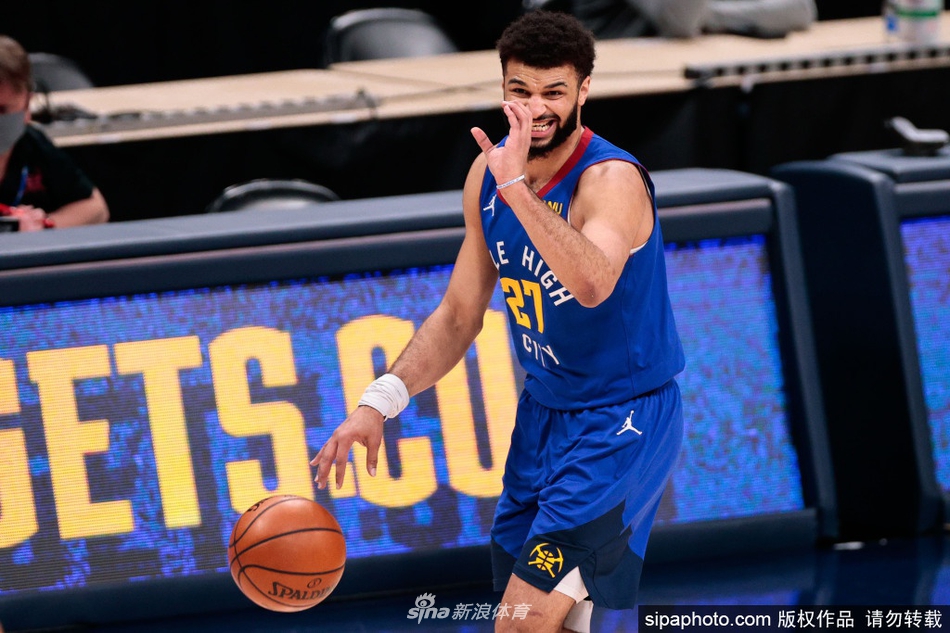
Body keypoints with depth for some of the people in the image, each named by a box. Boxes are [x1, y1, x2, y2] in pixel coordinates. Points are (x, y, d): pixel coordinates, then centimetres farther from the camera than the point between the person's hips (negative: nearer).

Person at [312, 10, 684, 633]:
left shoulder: (612, 179, -23)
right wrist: (379, 402, -3)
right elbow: (459, 316, 8)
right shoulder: (489, 173, -1)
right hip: (544, 411, 7)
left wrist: (516, 188, -50)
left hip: (623, 420, -7)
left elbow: (593, 284, -44)